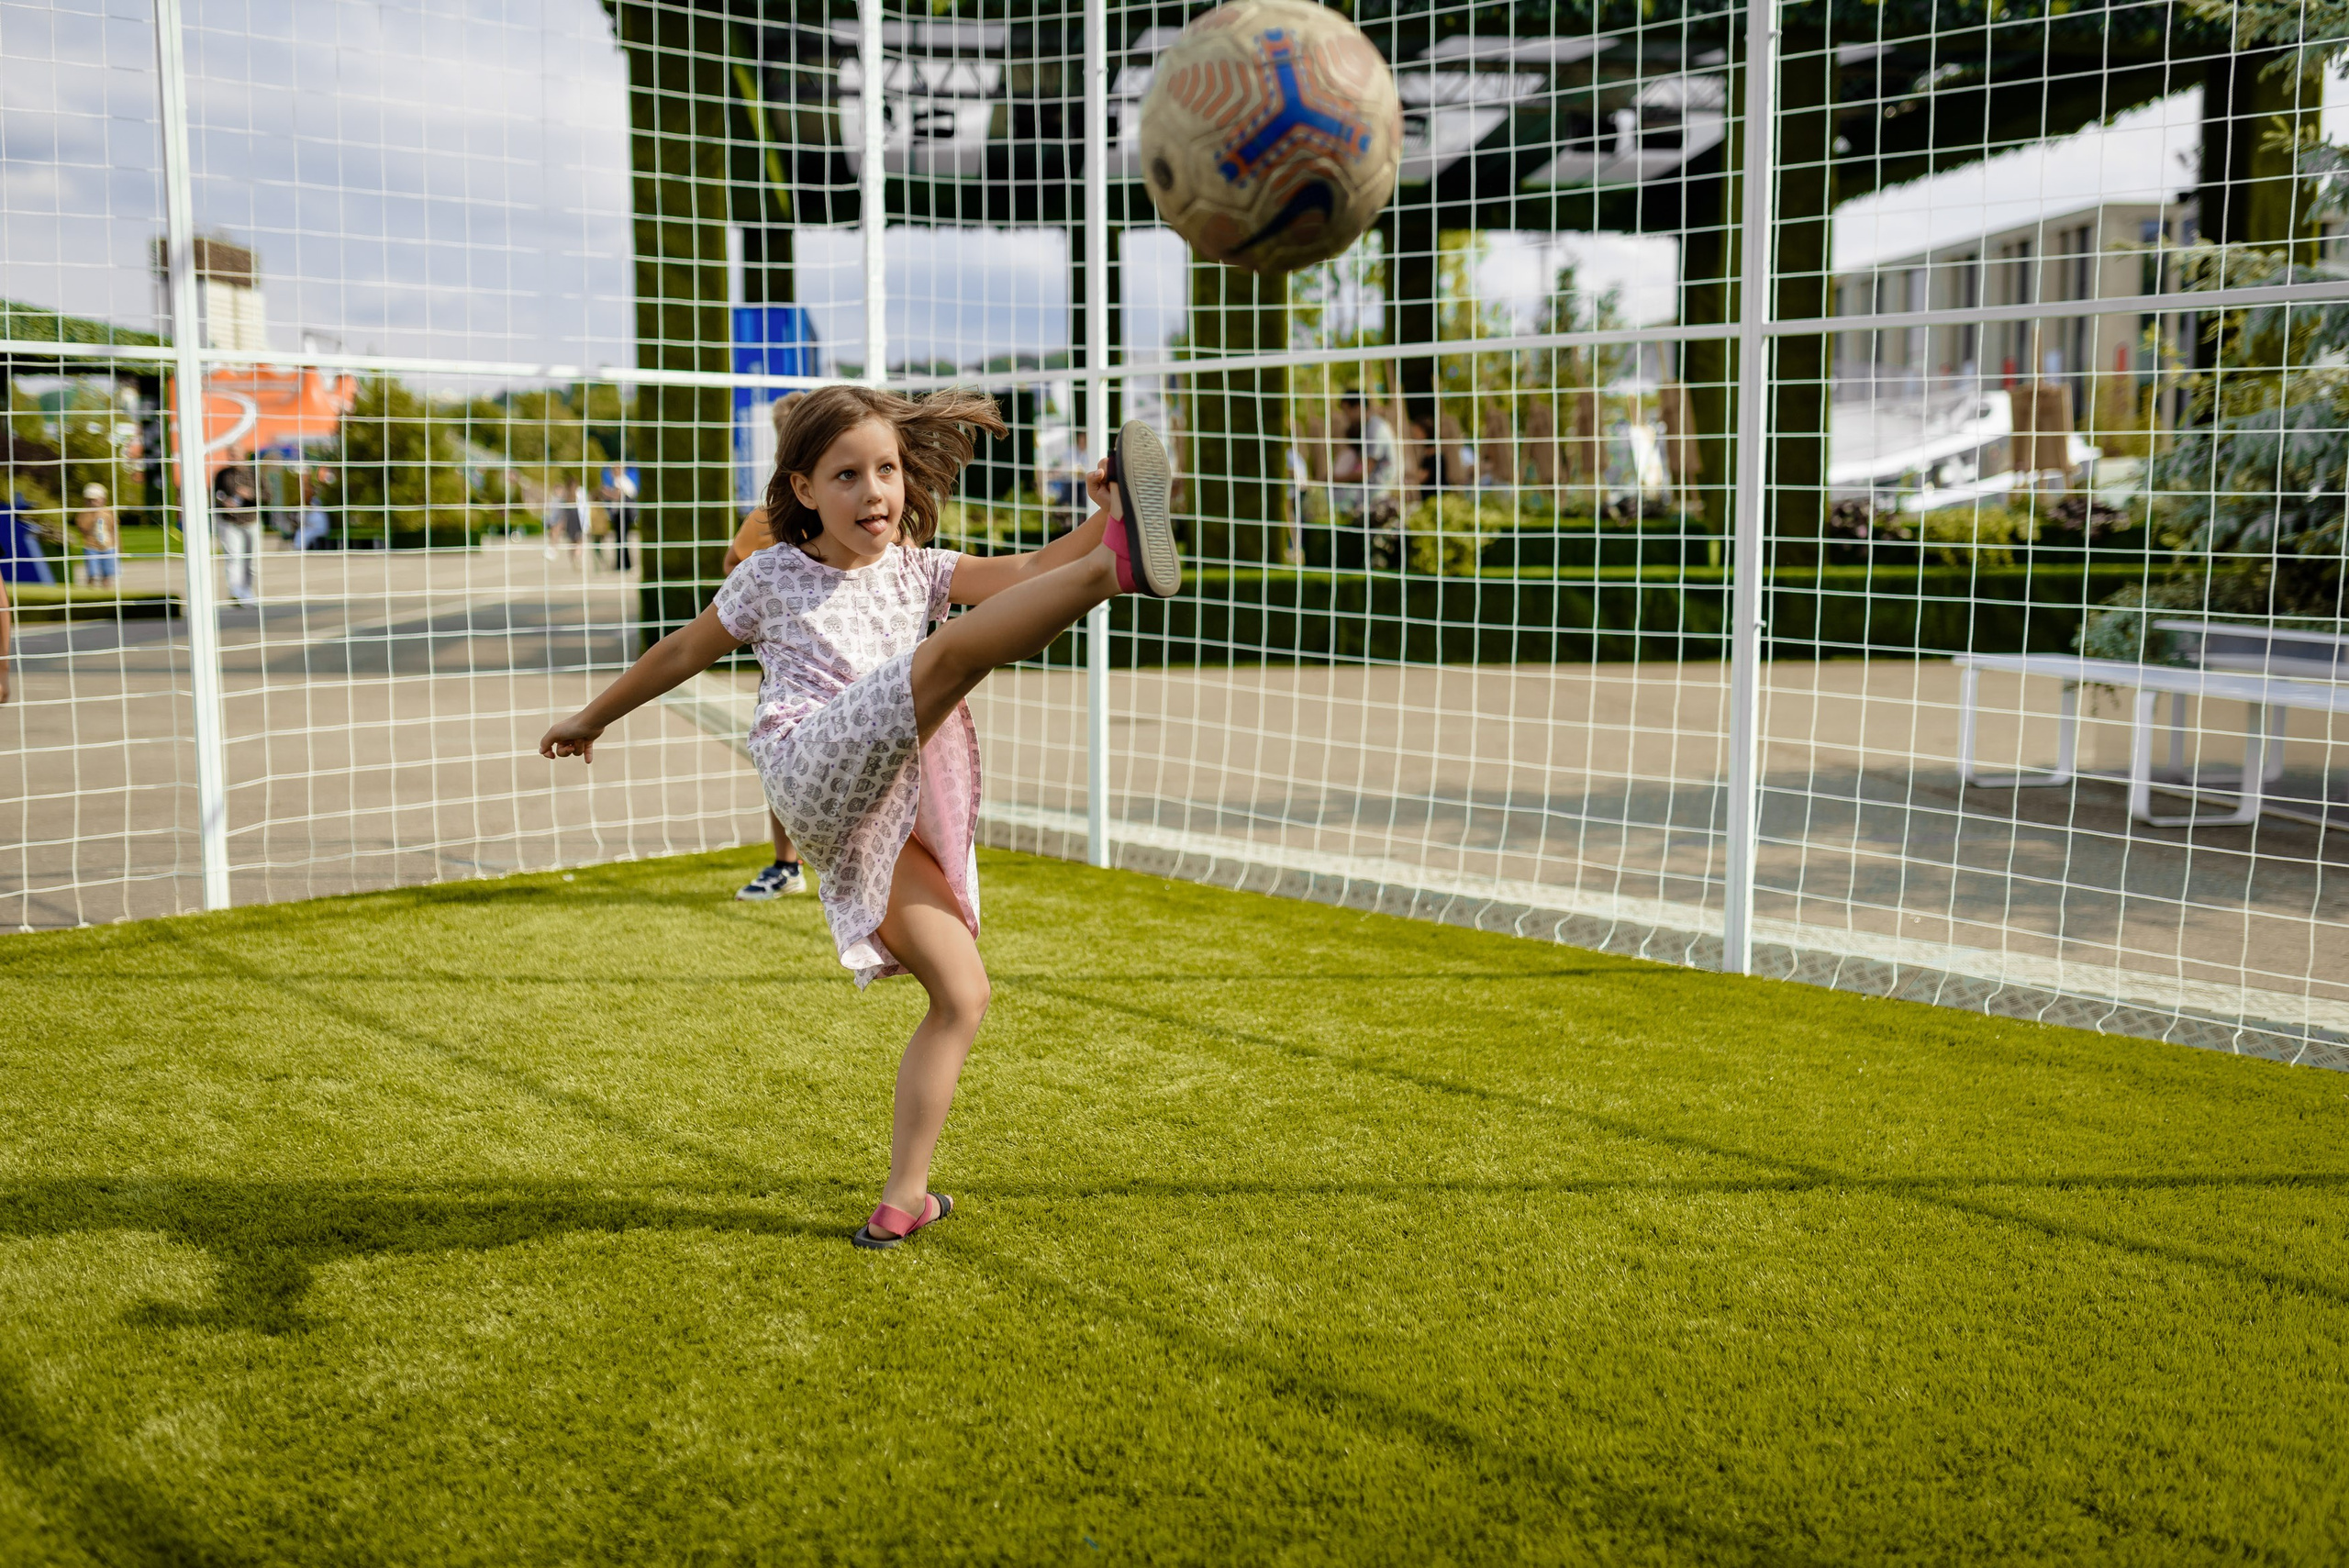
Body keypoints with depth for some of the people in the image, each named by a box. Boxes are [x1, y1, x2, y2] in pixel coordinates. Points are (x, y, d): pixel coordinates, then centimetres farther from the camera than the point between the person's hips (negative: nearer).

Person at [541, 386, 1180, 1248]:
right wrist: (595, 715, 38)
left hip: (890, 813, 6)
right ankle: (1121, 566, -54)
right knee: (956, 647, -28)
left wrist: (1101, 519, -14)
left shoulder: (918, 571, 20)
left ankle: (902, 1198, 6)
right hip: (811, 774, -6)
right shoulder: (772, 575, 12)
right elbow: (684, 650, 26)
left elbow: (1025, 572, 5)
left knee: (962, 992, -2)